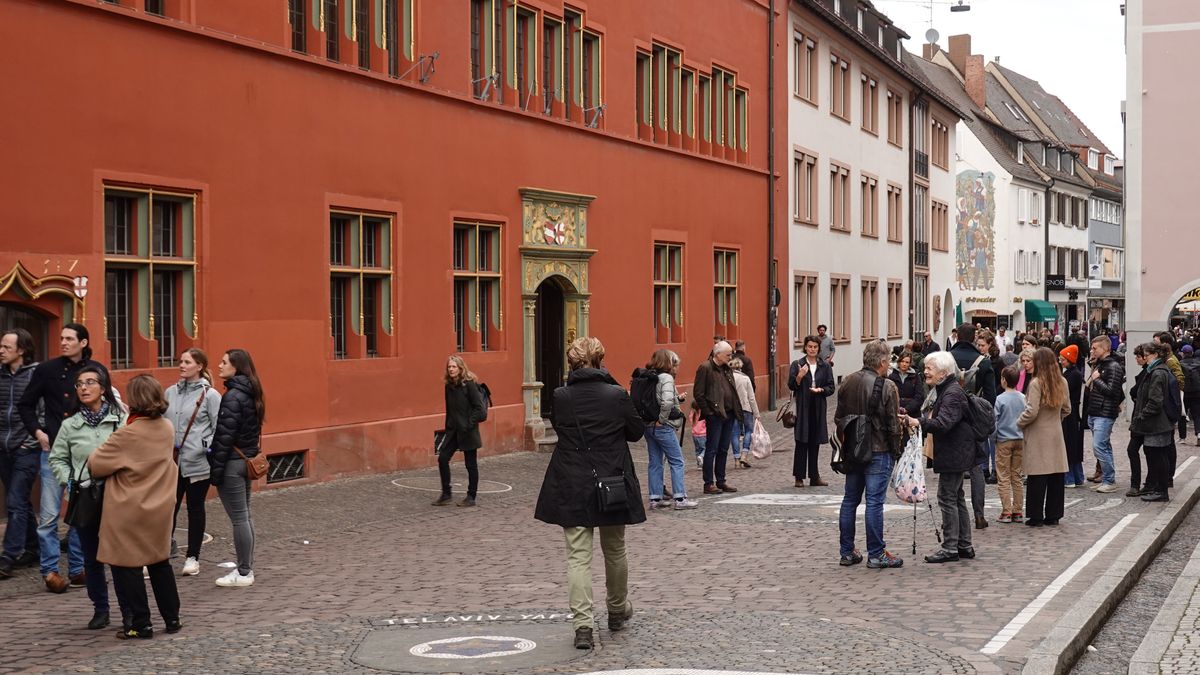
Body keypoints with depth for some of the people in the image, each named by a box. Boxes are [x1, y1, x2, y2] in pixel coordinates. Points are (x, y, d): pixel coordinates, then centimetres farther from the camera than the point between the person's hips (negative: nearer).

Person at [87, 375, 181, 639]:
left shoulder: (127, 435, -20)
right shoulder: (167, 429, -1)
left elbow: (95, 464, -14)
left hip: (129, 513, -6)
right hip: (160, 509, 6)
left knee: (127, 567, 5)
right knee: (160, 563, 18)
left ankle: (141, 624, 8)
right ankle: (172, 618, 22)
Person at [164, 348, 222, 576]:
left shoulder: (210, 395, -5)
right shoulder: (171, 393, 9)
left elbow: (219, 427, -5)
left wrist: (210, 447, -18)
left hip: (198, 462, -4)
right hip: (172, 461, 4)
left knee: (195, 508, 7)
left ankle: (192, 557, 17)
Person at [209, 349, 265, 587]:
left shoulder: (233, 396, -17)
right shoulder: (250, 393, 10)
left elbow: (225, 435, -19)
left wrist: (216, 469, -16)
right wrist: (251, 455, 19)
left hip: (232, 462, -9)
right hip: (247, 459, 9)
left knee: (238, 518, -3)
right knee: (244, 516, 15)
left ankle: (243, 573, 2)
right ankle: (246, 567, 22)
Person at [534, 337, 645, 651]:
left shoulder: (559, 397, -8)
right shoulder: (617, 395, -12)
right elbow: (636, 431, 1)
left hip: (572, 487, 0)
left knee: (578, 554, 1)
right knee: (614, 550, 19)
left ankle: (583, 624, -9)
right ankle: (617, 610, 37)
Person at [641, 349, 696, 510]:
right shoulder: (666, 378, -13)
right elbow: (667, 402, -28)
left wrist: (678, 398, 14)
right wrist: (662, 419, -15)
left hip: (648, 426, 8)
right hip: (662, 427, -8)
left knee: (655, 462, 12)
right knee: (677, 461, 1)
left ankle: (655, 499, 13)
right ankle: (679, 498, 0)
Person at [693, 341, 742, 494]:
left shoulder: (728, 369, 14)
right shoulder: (705, 368, -9)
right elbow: (698, 393, -11)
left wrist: (737, 410, 10)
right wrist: (708, 412, -14)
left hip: (729, 414, 8)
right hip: (715, 415, -8)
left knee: (724, 450, 12)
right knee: (711, 450, -3)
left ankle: (721, 481, 19)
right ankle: (708, 484, 1)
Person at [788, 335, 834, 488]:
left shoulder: (825, 366, 8)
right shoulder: (797, 364, 2)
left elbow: (831, 388, 7)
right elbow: (791, 386, -2)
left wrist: (821, 390, -12)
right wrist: (799, 376, -20)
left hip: (818, 408, 3)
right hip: (802, 407, -2)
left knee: (815, 443, 7)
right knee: (801, 443, -3)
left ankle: (814, 476, 13)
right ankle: (799, 477, 1)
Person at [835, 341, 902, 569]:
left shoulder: (847, 383, 5)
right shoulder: (887, 387, -14)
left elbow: (838, 418, 12)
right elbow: (892, 424, -12)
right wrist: (895, 450, -1)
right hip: (878, 452, -6)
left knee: (850, 500, 13)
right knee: (874, 502, -2)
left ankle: (847, 552, 18)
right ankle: (876, 555, 2)